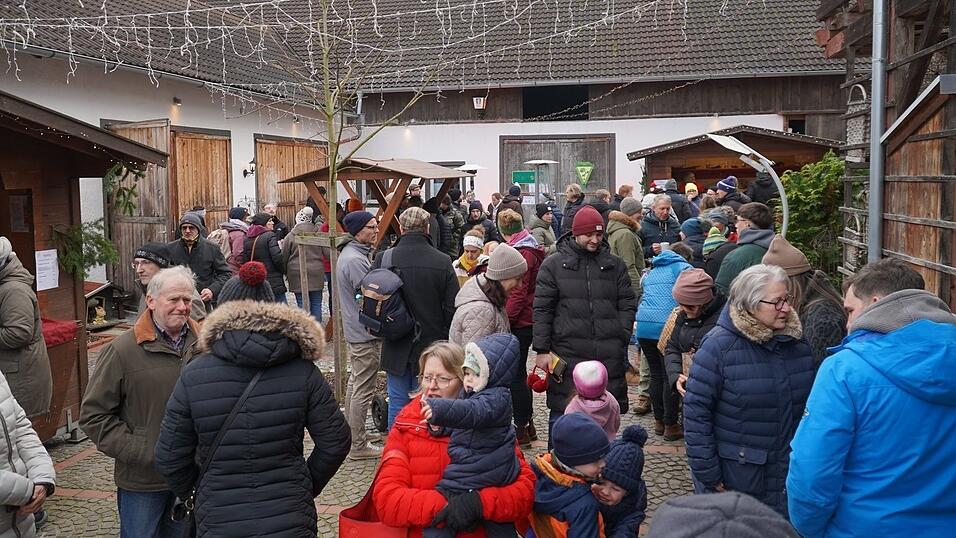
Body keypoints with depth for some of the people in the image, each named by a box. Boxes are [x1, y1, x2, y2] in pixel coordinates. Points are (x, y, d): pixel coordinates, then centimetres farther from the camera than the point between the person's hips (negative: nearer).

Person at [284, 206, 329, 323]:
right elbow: (328, 254, 0)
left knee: (303, 305, 2)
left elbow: (284, 257, 2)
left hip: (298, 275, -2)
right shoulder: (319, 234, 0)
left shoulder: (291, 236, -3)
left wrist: (286, 273, 16)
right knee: (316, 304, 9)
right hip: (316, 274, 2)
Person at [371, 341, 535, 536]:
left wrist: (481, 503, -21)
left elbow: (526, 488, -6)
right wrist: (442, 506, -18)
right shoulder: (405, 427, 3)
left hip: (482, 531, 0)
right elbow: (386, 498, -6)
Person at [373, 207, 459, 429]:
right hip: (432, 348, 0)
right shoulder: (443, 262, -9)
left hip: (396, 349, 1)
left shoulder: (383, 259, -8)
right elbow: (453, 308, -9)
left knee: (398, 402, 11)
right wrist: (448, 341, 5)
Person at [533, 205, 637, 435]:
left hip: (609, 355, 2)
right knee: (562, 413, 2)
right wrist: (542, 350, -4)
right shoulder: (554, 265, 4)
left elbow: (627, 305, 12)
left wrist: (622, 338, 0)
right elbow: (542, 310, 1)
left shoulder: (614, 264, 12)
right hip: (568, 353, -2)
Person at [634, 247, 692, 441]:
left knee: (656, 374, 14)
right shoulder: (683, 267, 7)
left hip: (644, 326, 6)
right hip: (666, 326, -6)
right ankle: (671, 425, 6)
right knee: (670, 376, 1)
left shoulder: (652, 272, 26)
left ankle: (659, 421, 21)